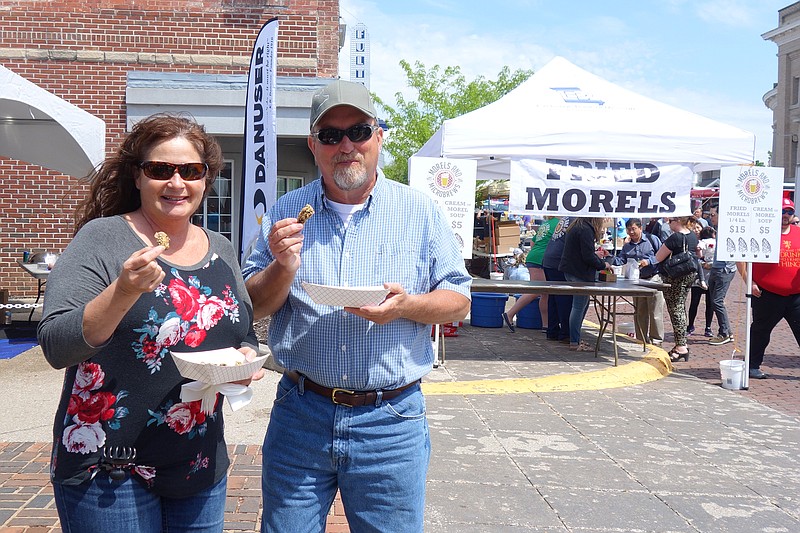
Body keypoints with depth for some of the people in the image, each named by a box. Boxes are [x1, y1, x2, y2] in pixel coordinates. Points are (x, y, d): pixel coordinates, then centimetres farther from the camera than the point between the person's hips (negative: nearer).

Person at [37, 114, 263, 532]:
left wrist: (247, 358, -6)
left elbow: (246, 336, 16)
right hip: (108, 472, -5)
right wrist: (121, 293, -30)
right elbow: (55, 347, -15)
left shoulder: (221, 251, 7)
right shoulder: (102, 238, -8)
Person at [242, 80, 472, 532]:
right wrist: (283, 268, -14)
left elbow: (459, 302, 3)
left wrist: (406, 306, -17)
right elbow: (252, 307, 6)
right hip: (300, 414, 1)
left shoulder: (421, 211, 1)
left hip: (390, 422, -1)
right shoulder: (285, 213, 5)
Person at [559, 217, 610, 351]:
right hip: (580, 274, -10)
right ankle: (574, 343, 0)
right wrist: (603, 264, -6)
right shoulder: (586, 230, -17)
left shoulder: (577, 227, 15)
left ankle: (575, 339, 21)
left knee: (583, 305, 17)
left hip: (571, 271, 10)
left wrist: (595, 254, 21)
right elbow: (588, 257, -20)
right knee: (579, 307, -5)